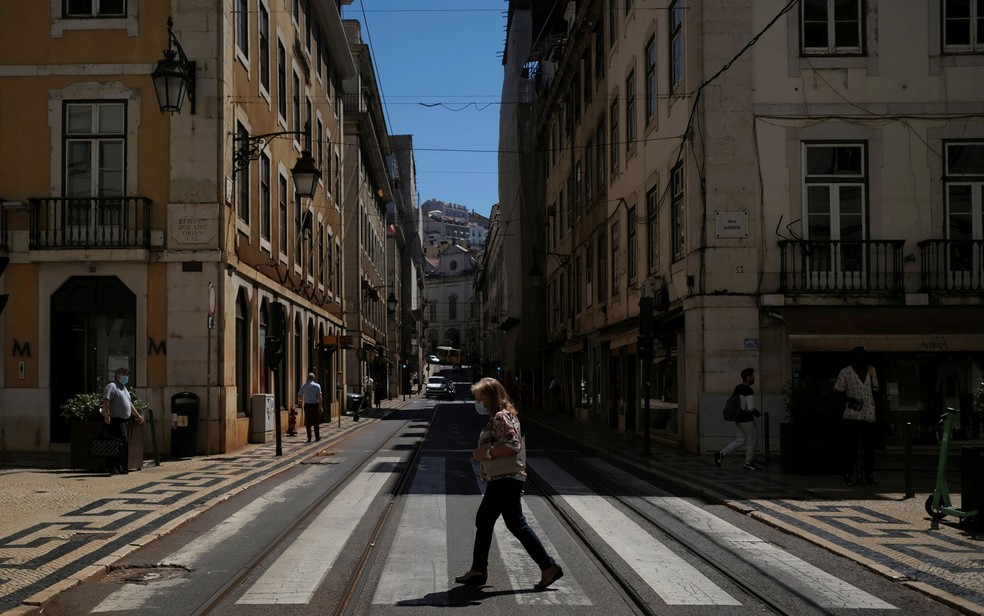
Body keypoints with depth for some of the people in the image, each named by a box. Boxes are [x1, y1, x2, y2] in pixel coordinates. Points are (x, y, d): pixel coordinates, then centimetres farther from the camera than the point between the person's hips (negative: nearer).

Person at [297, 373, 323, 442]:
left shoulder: (303, 386, 3)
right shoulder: (317, 386, -4)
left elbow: (299, 396, 11)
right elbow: (319, 397, -10)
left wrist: (299, 401, 34)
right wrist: (321, 406, -7)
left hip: (307, 405, 2)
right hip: (315, 405, -1)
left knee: (308, 422, 7)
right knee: (316, 422, 9)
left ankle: (309, 438, 6)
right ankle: (317, 437, 14)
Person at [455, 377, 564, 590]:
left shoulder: (501, 417, -16)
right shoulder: (497, 417, 16)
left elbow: (514, 445, -26)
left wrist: (487, 452, -20)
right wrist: (482, 453, 12)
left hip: (506, 480, -11)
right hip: (499, 480, 11)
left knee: (516, 524, -7)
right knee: (483, 521, 14)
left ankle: (549, 567, -2)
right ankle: (478, 570, 21)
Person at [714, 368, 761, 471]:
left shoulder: (737, 388, 8)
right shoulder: (749, 391, -19)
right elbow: (750, 407, -23)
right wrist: (756, 412, -2)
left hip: (737, 418, 8)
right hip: (746, 419, -8)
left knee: (740, 440, 16)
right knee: (750, 441, 7)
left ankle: (721, 454, 4)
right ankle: (748, 463, 19)